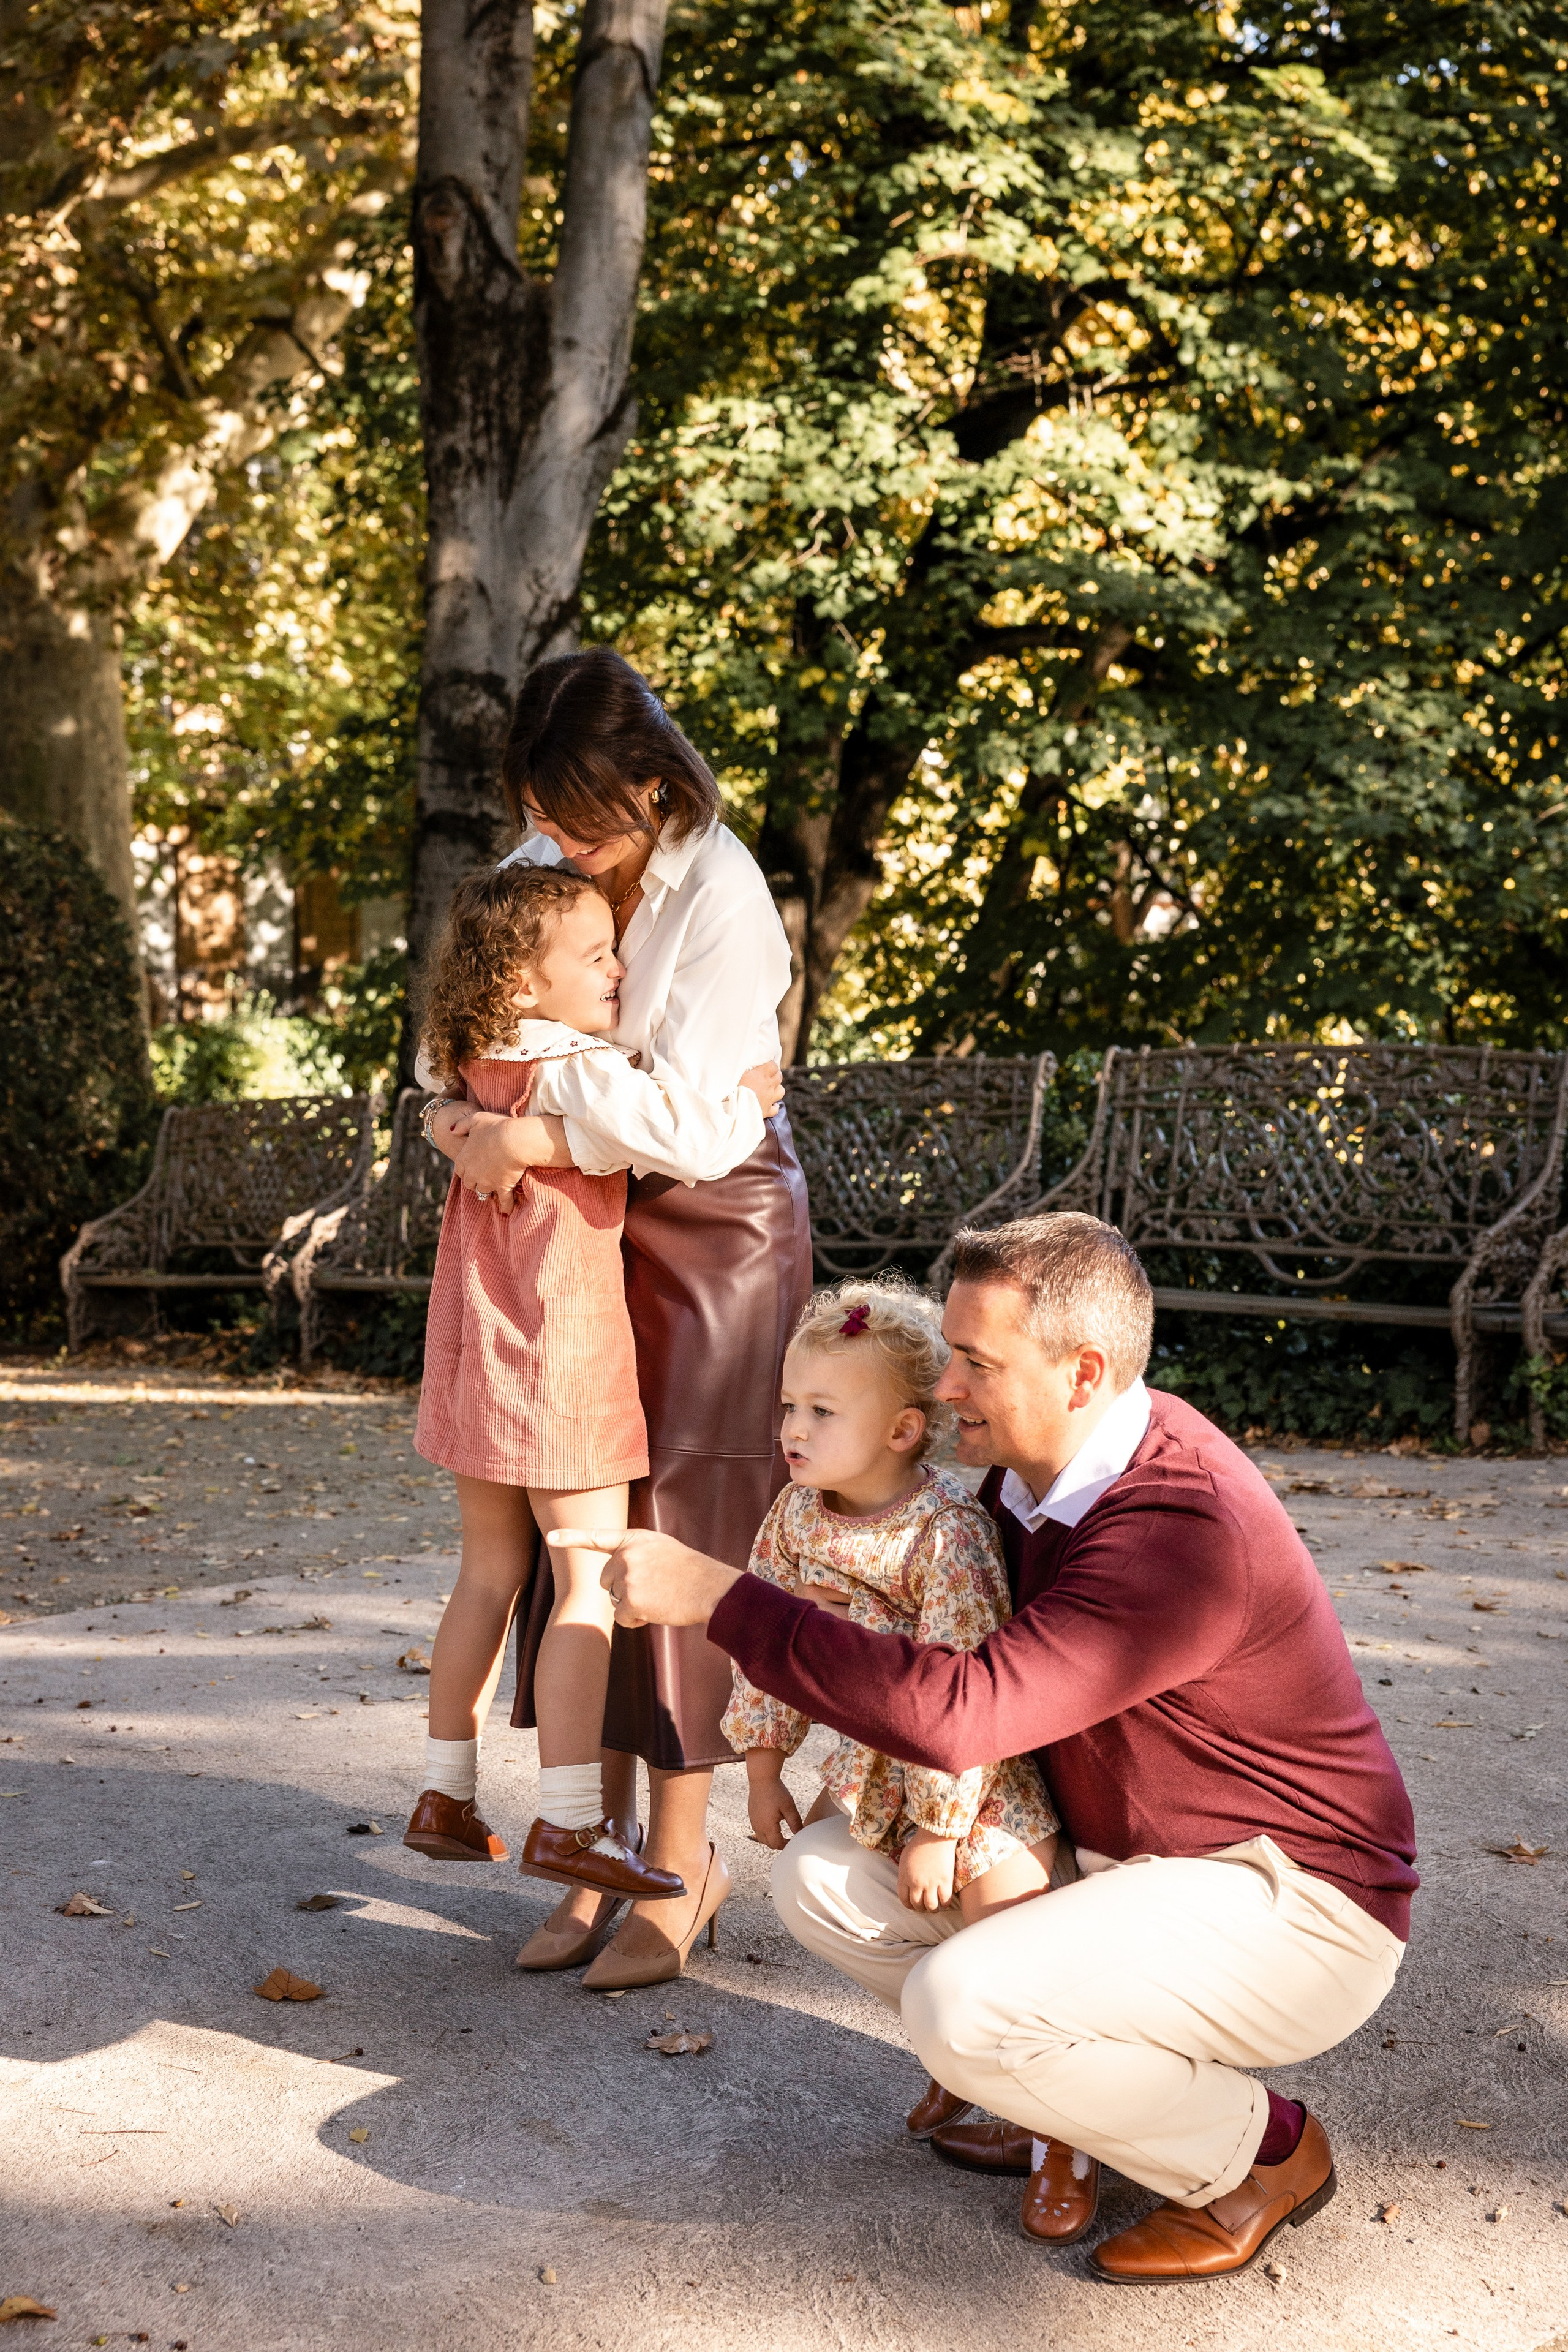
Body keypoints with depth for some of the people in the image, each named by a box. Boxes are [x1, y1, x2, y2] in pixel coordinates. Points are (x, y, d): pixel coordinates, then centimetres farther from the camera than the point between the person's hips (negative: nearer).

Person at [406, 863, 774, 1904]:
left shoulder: (470, 1067, 7)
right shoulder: (582, 1075, -17)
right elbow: (690, 1140, -26)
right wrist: (752, 1101, -8)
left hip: (478, 1352, 9)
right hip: (561, 1350, -8)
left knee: (492, 1573, 16)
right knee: (592, 1578, -3)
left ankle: (447, 1795, 23)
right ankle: (570, 1822, -4)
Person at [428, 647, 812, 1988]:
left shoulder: (721, 894, -19)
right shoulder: (546, 864, 0)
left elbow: (687, 1114, -23)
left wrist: (535, 1140, -26)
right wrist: (459, 1111, -9)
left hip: (716, 1225, -6)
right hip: (593, 1229, 6)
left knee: (680, 1535, -4)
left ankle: (681, 1866, 8)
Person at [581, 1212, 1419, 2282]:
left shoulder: (1186, 1533, -31)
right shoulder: (1037, 1471, -2)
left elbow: (962, 1711, -39)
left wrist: (717, 1595, -35)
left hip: (1288, 1912, -9)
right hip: (1112, 1857, 9)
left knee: (959, 2008, -29)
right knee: (823, 1878, 0)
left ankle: (1263, 2150, -4)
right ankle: (1069, 2092, 12)